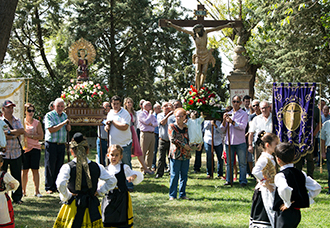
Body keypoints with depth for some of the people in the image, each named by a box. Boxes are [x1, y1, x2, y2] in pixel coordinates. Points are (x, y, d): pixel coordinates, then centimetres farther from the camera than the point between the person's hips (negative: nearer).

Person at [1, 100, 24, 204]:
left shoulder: (17, 120, 12)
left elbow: (22, 131, -5)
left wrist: (9, 132, -13)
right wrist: (15, 135, -12)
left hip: (16, 153, 3)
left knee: (17, 176, 5)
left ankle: (17, 197, 13)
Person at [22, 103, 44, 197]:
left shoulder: (37, 123, 5)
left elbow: (41, 136, -2)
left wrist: (29, 135, -11)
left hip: (35, 148, 0)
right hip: (24, 148, 0)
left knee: (35, 170, 0)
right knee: (24, 170, 2)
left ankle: (37, 191, 5)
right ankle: (23, 191, 10)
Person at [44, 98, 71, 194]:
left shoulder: (64, 115, 13)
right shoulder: (49, 115, -7)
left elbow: (68, 130, 17)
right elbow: (51, 129, -17)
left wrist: (68, 125, -5)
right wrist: (63, 123, -17)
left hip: (62, 145, 6)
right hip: (51, 144, -5)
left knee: (59, 166, 6)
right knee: (50, 166, -1)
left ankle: (56, 186, 14)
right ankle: (48, 188, 7)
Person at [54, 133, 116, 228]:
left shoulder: (67, 167, -8)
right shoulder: (97, 167, 1)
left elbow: (60, 184, -22)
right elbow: (112, 181, 5)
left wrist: (66, 197, -6)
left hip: (73, 206, -2)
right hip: (92, 207, 3)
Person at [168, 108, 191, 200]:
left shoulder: (186, 127, 13)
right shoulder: (172, 126, 0)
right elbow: (172, 139, -10)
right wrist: (184, 145, -13)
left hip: (186, 154, 5)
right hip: (176, 153, -4)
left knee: (184, 175, 7)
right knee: (174, 175, -3)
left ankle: (182, 194, 14)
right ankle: (172, 195, 3)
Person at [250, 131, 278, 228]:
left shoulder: (270, 158, 11)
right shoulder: (264, 158, -19)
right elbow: (256, 171, -32)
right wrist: (266, 183, -24)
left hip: (271, 190, 9)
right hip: (265, 192, -9)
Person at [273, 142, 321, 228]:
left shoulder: (280, 175, -15)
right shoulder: (301, 174, 6)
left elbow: (284, 189, -37)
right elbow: (317, 188, 4)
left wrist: (287, 203, -22)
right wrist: (306, 200, 9)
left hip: (284, 214, -8)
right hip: (297, 213, 8)